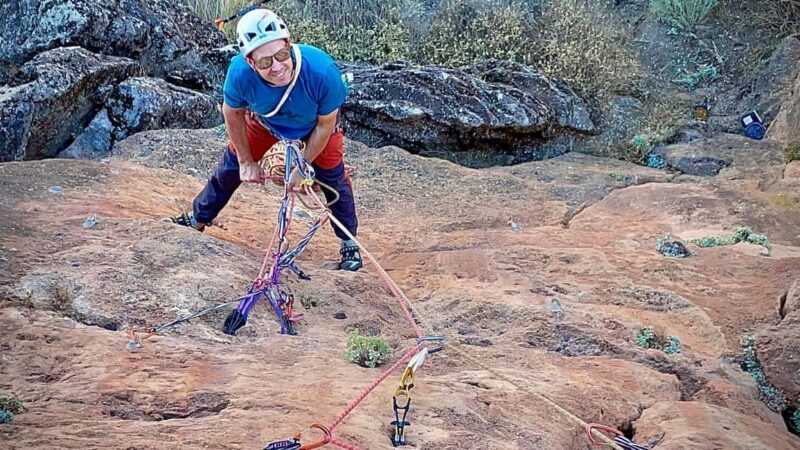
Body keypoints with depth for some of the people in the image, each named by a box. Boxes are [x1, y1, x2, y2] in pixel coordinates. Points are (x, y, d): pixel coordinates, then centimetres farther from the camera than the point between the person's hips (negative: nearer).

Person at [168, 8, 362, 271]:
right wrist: (246, 161, -6)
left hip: (314, 123, -1)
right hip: (265, 119, 1)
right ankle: (197, 219, 33)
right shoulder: (240, 72, -41)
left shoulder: (322, 71, -45)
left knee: (333, 177, 1)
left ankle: (349, 243, 25)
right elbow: (233, 113, -16)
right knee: (232, 164, 8)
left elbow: (325, 125, -25)